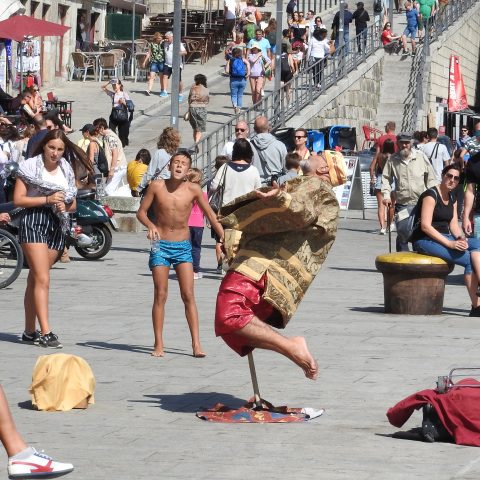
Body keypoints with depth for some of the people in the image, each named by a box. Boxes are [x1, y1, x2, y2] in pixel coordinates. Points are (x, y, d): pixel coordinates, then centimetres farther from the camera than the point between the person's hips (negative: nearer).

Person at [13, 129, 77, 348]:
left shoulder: (66, 170, 14)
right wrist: (47, 200, -16)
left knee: (35, 279, 10)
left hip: (57, 224, 5)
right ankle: (45, 332, -19)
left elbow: (73, 204, 19)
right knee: (42, 280, -14)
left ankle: (30, 331, 15)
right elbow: (18, 199, -8)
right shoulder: (30, 167, -2)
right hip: (33, 221, -5)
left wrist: (64, 205, -5)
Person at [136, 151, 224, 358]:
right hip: (160, 246, 0)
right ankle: (159, 345, 6)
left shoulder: (193, 189, -5)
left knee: (188, 296, -4)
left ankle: (196, 344, -3)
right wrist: (150, 225, -20)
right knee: (160, 296, 1)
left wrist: (223, 236, -10)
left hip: (183, 247, 0)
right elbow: (141, 211, 0)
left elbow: (210, 214, 0)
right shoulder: (157, 186, -5)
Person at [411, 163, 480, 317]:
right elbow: (425, 226, -19)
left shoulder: (452, 198, 15)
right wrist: (449, 243, -24)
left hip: (445, 238, 8)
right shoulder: (431, 195, -12)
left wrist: (461, 238, -12)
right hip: (426, 240, -8)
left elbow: (454, 224, 11)